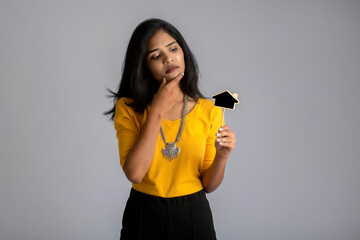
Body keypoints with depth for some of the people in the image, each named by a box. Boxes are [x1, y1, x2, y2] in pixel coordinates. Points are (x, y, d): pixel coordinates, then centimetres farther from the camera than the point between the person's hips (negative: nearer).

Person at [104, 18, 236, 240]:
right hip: (144, 215, -1)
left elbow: (209, 185, -2)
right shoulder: (128, 108, -8)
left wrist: (222, 156, -21)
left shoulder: (208, 111, -5)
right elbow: (134, 173, -21)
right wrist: (157, 112, -21)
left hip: (194, 215, 1)